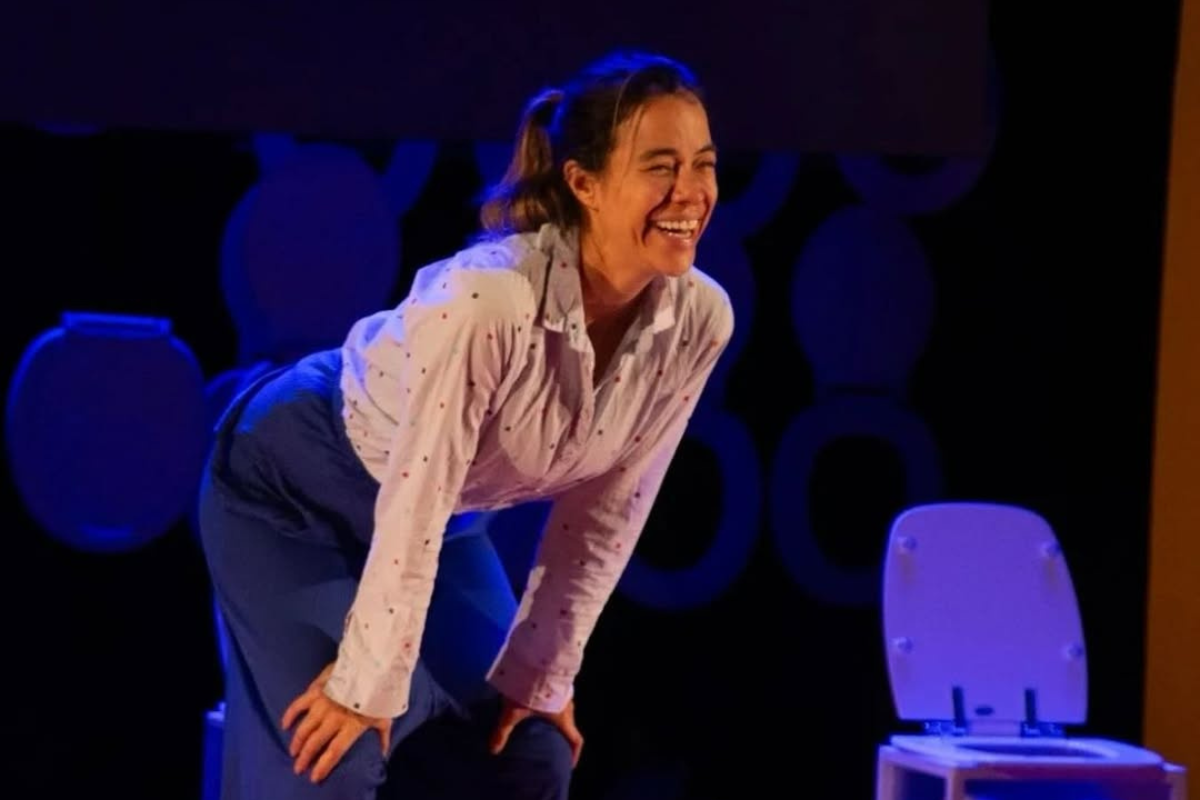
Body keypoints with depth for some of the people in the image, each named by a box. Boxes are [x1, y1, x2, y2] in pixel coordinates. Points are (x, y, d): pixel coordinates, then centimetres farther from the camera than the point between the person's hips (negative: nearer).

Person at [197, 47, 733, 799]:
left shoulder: (697, 320, -19)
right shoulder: (485, 299, -37)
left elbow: (606, 511, -7)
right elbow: (411, 509, -29)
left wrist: (540, 673, -2)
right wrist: (370, 682, -20)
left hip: (451, 511, 7)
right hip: (293, 485, -6)